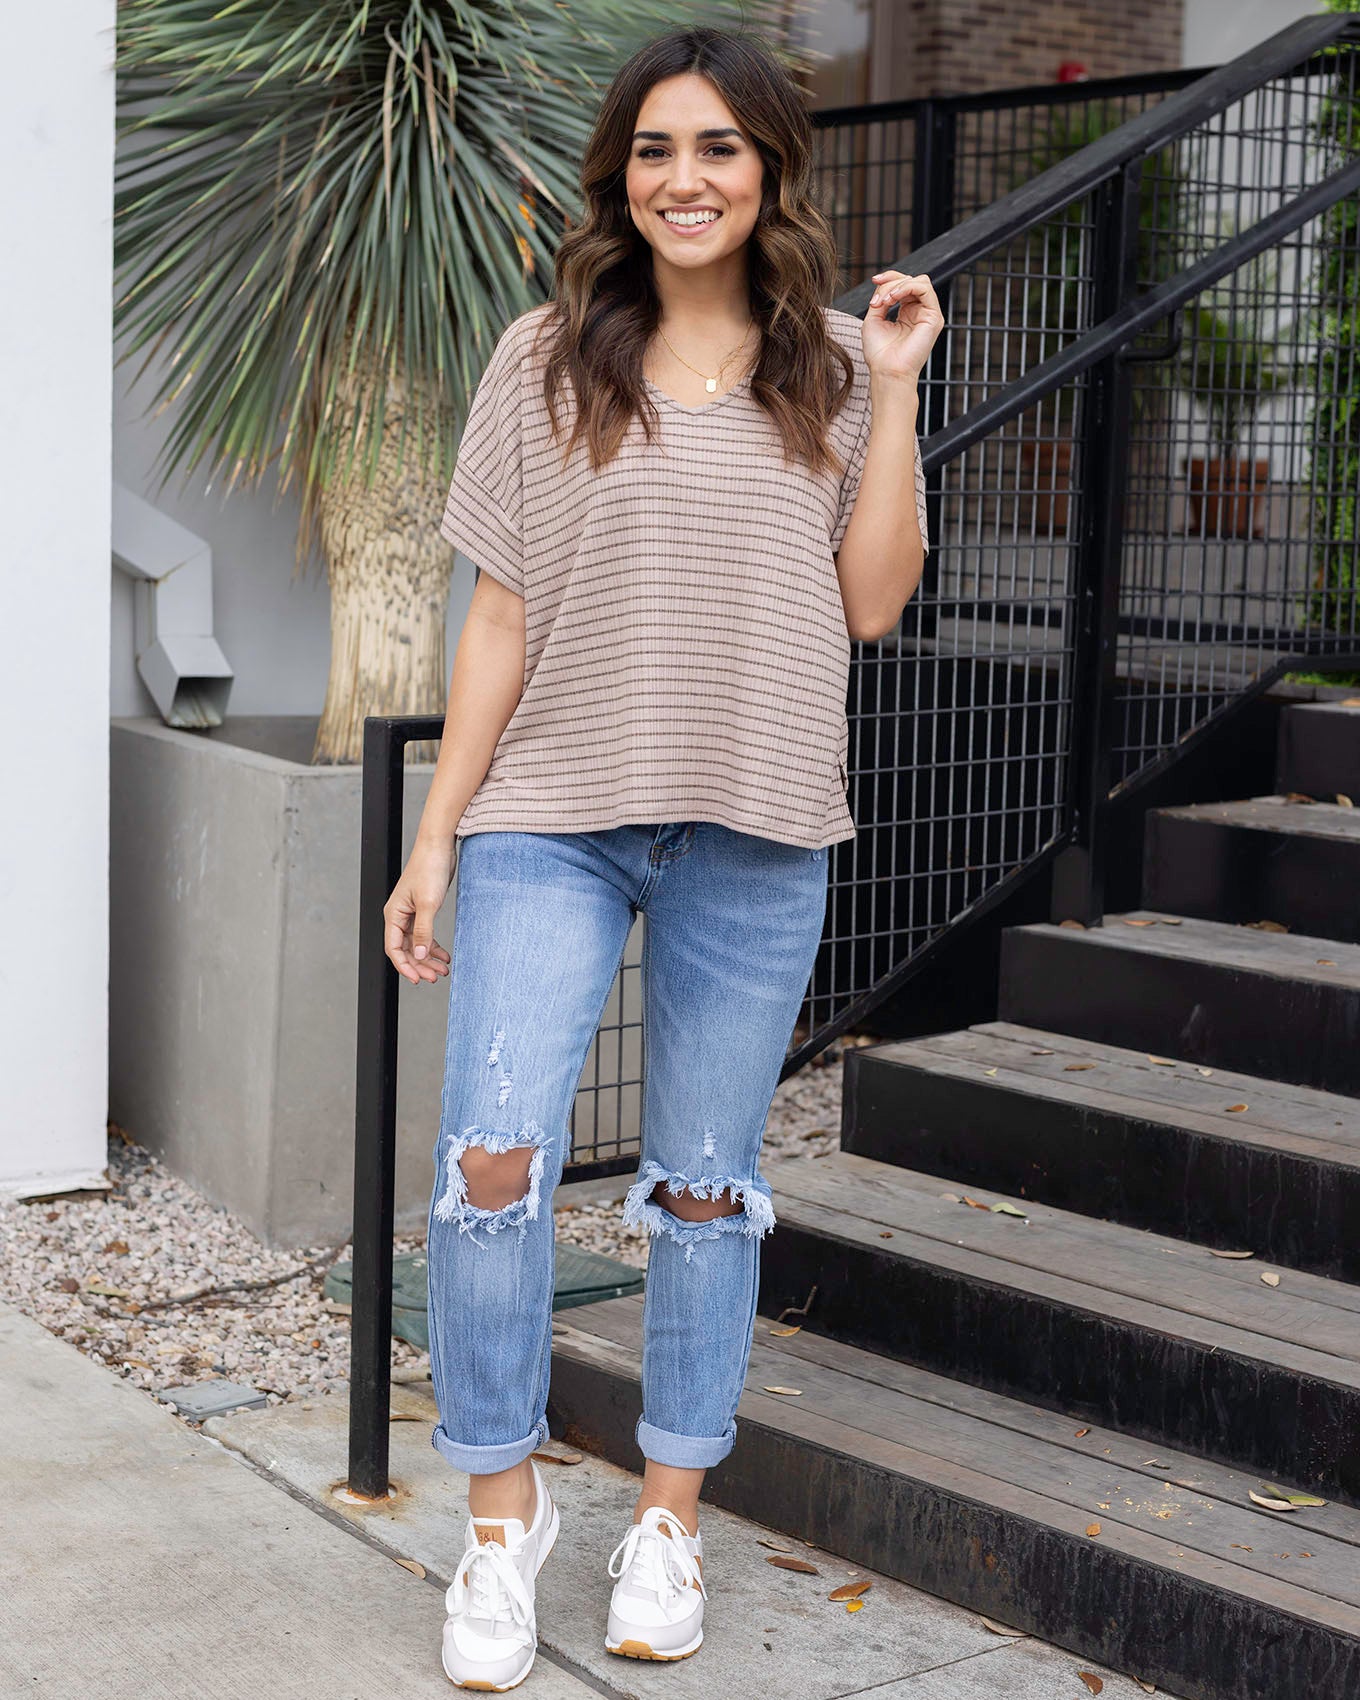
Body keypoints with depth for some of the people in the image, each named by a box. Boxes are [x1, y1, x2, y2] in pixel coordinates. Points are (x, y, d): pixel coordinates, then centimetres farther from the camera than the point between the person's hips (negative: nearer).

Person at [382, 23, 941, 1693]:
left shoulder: (830, 368, 8)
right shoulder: (546, 360, 5)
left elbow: (871, 600, 1)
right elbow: (501, 615, 4)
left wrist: (894, 390, -4)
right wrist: (436, 830, 0)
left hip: (755, 840, 1)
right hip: (552, 823, 0)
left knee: (704, 1188, 8)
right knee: (490, 1163, -9)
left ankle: (669, 1516, 24)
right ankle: (502, 1509, 11)